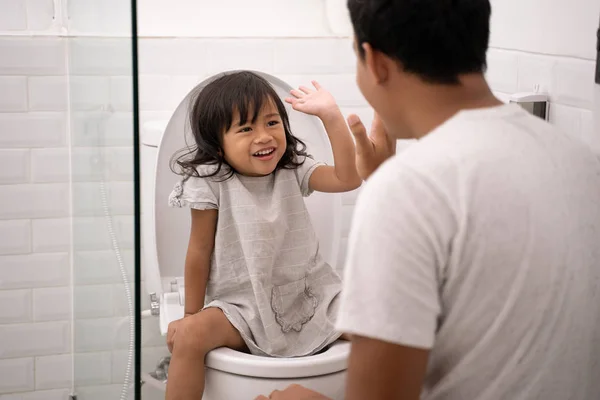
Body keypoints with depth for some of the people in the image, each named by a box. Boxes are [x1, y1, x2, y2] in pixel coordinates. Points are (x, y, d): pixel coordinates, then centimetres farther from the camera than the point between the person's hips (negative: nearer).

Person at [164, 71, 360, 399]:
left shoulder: (294, 170, 3)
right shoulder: (212, 183, -7)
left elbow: (348, 178, -12)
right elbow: (200, 252, -3)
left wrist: (331, 116, -18)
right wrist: (191, 315, 1)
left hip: (306, 296, 3)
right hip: (243, 307, -3)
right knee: (189, 335, -29)